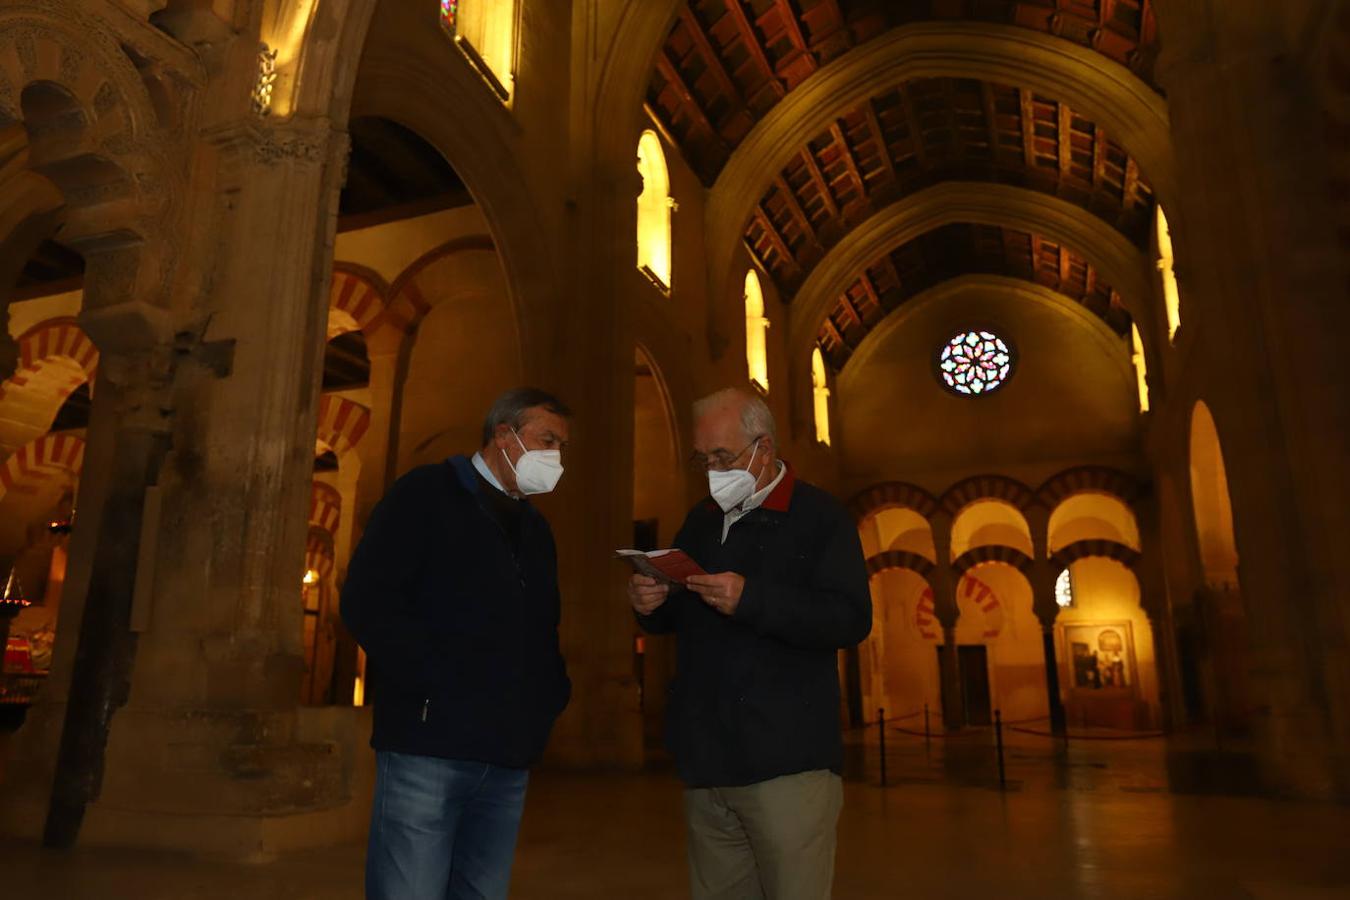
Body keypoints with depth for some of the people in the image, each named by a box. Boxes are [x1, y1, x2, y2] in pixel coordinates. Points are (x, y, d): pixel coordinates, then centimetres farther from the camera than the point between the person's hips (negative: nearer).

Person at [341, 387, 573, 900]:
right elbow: (367, 602, -10)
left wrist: (551, 693, 7)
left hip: (508, 758, 6)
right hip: (428, 742, -6)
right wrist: (435, 684, -15)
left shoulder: (534, 529, 21)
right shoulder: (427, 495, 0)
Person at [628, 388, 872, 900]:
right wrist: (651, 607, 1)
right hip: (706, 761, 6)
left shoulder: (819, 517, -5)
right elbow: (679, 617, 25)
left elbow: (851, 620, -16)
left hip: (786, 762, -6)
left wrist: (751, 599, -25)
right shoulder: (701, 522, 16)